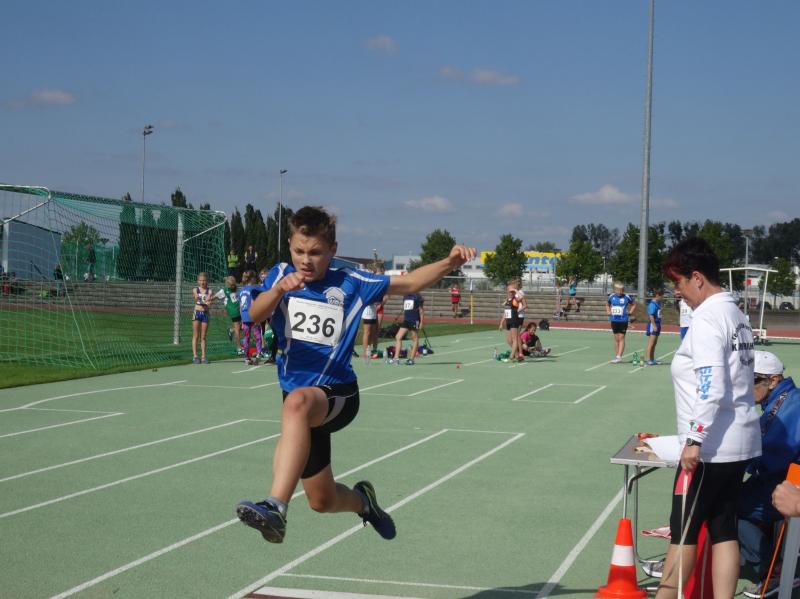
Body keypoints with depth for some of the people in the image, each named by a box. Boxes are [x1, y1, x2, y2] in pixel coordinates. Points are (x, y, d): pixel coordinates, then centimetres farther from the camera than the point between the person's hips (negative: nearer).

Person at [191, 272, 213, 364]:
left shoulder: (209, 291, 5)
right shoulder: (195, 290, 4)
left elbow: (208, 300, -12)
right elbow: (197, 299, -14)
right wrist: (205, 301, -33)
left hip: (205, 314, 1)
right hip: (197, 312, -1)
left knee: (203, 337, 5)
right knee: (195, 336, -2)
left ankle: (203, 357, 6)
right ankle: (195, 356, -2)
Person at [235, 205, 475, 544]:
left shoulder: (349, 284, 0)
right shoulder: (281, 276, 2)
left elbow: (409, 283, 6)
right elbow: (255, 314, -17)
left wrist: (450, 262, -12)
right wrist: (278, 290, -38)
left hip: (338, 394, -4)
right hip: (298, 396, 4)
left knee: (297, 402, -42)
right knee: (322, 500, 13)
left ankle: (276, 508, -54)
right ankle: (362, 500, 50)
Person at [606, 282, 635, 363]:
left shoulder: (626, 297, -6)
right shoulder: (611, 296, 3)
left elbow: (634, 304, 10)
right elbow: (607, 305, 23)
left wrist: (630, 312, 0)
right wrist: (608, 312, 8)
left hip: (623, 321, -3)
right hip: (614, 320, 3)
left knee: (621, 338, -8)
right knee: (616, 338, 9)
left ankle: (619, 357, -12)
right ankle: (616, 356, 14)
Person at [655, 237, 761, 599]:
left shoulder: (708, 317, -14)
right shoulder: (735, 315, 13)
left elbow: (711, 386, -23)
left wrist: (695, 439, -22)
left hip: (711, 446, -9)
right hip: (741, 440, 9)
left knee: (683, 529, 2)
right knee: (723, 528, 9)